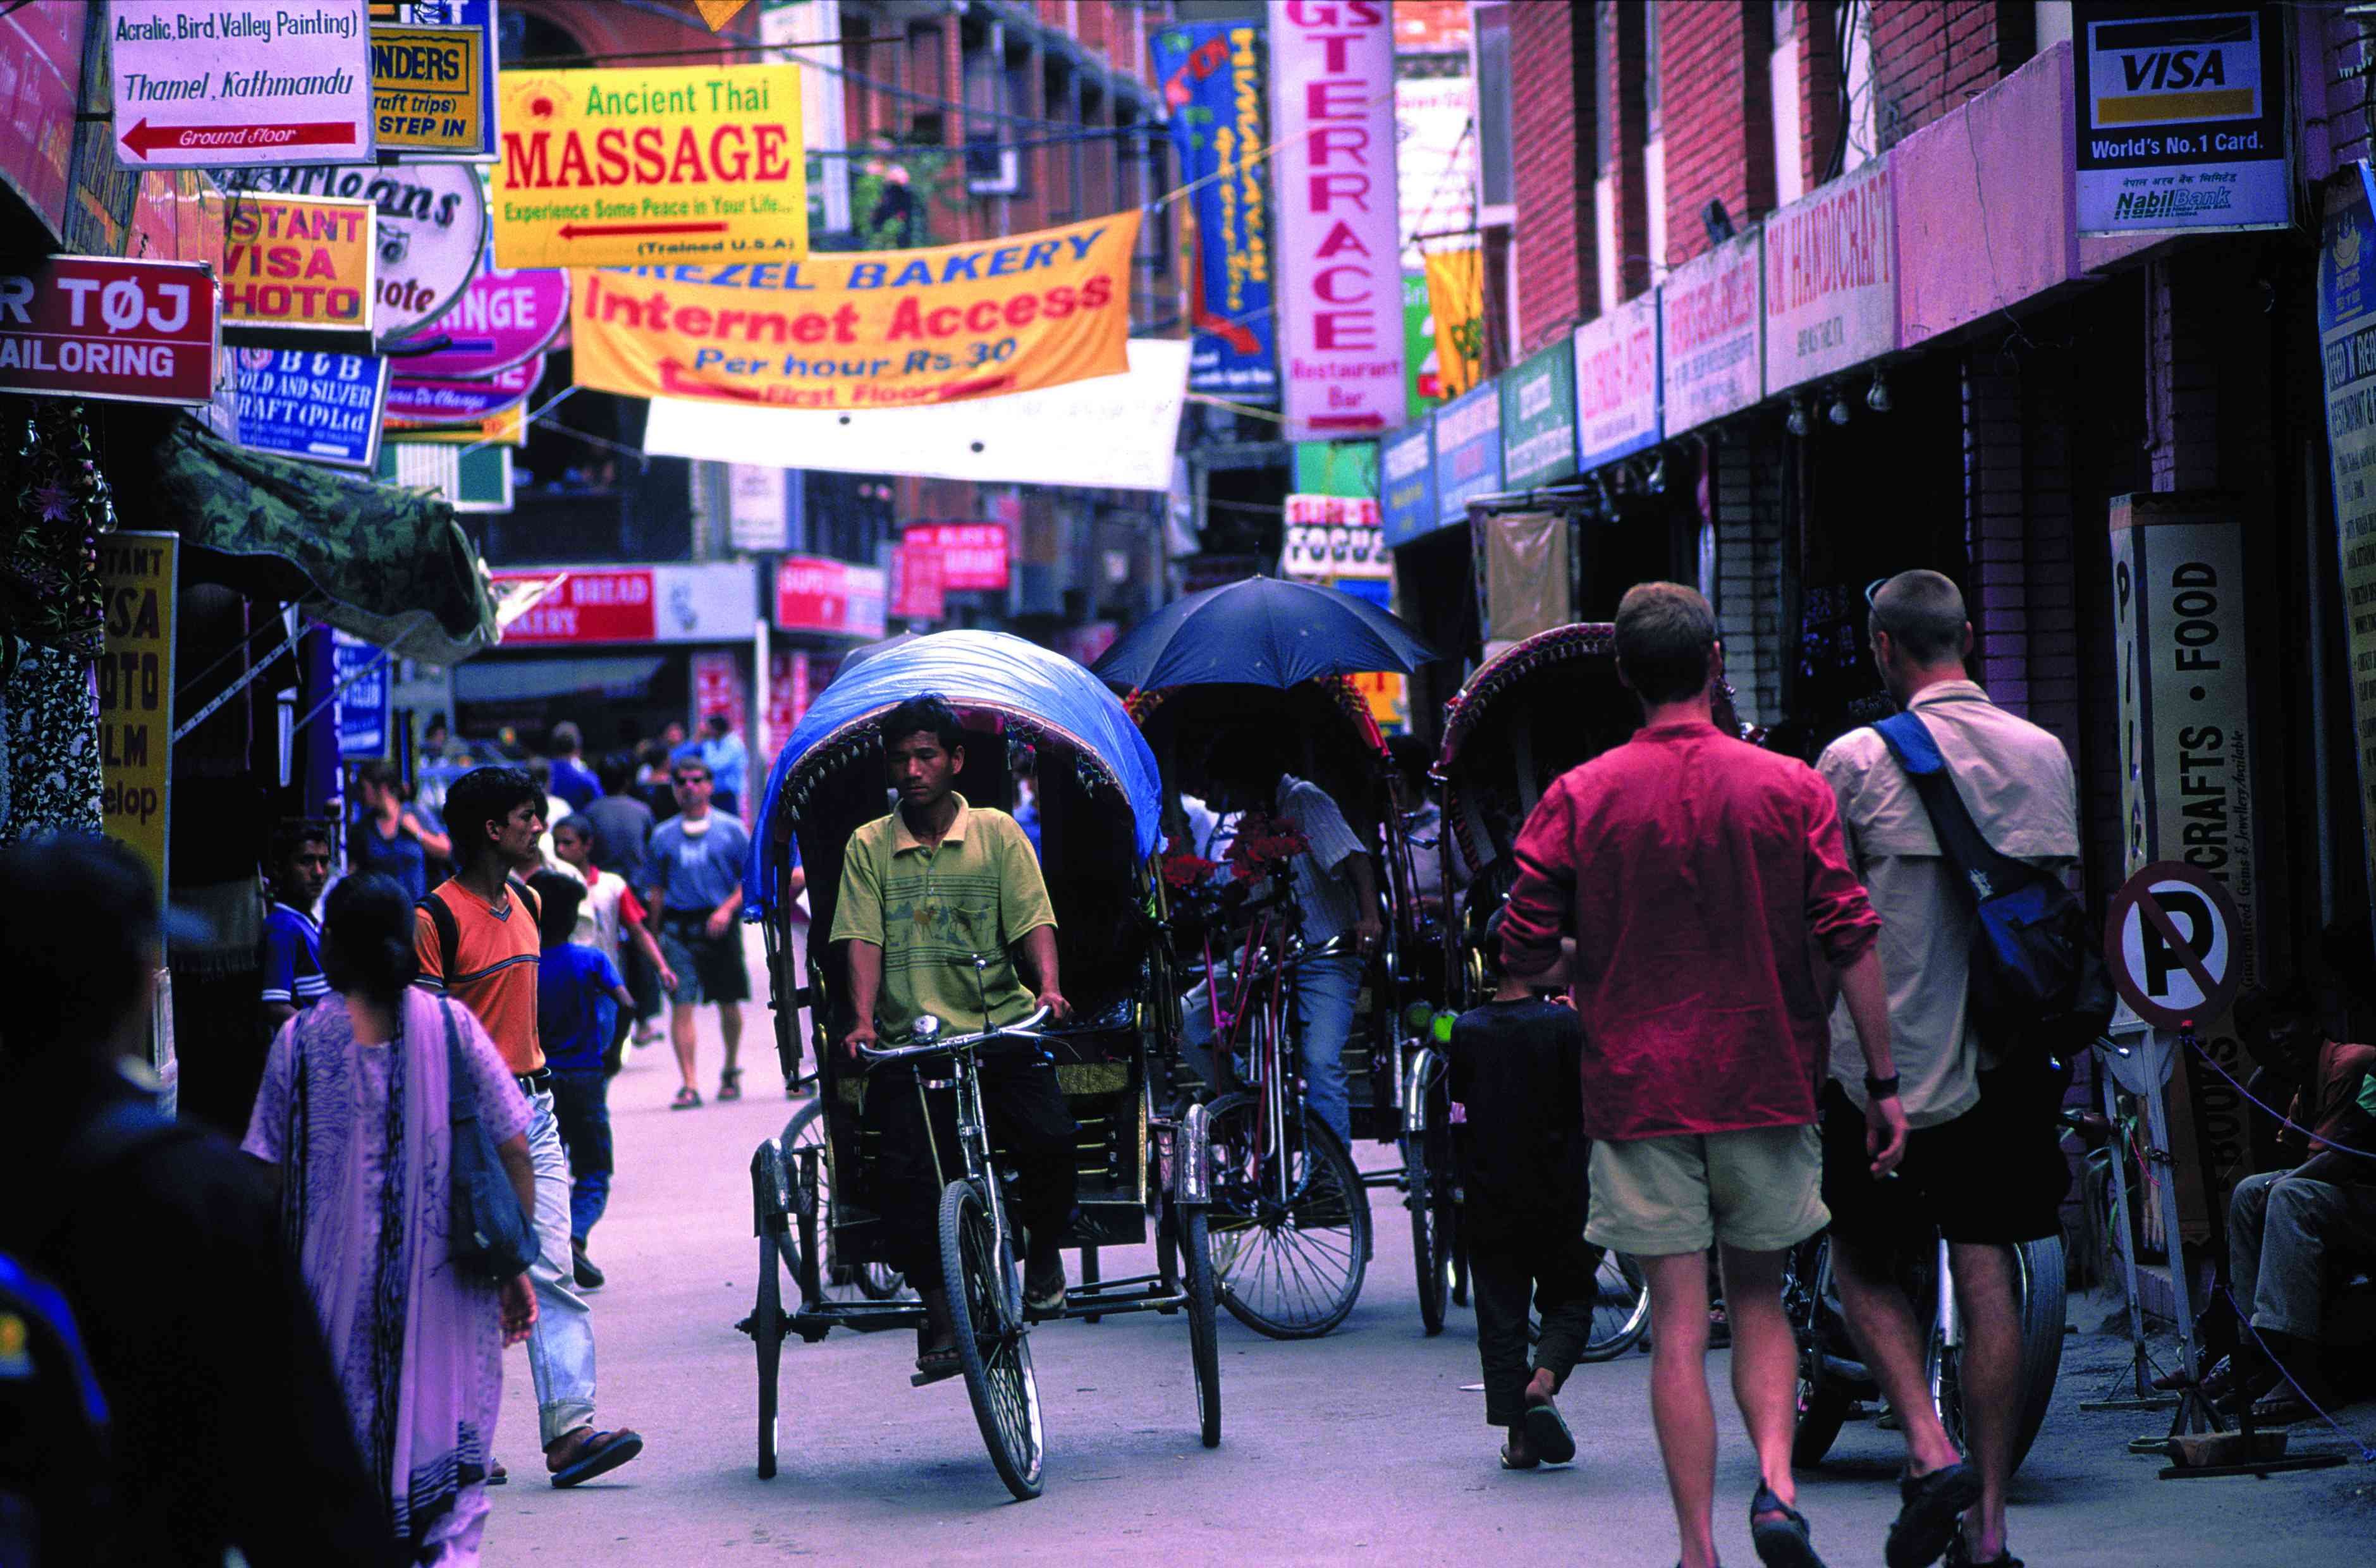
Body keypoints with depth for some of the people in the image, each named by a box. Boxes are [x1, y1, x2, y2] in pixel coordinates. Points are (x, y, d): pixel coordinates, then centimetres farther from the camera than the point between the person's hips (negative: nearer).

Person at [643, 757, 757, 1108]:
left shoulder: (731, 830, 4)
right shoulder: (663, 836, 9)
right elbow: (656, 891, 12)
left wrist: (728, 908, -12)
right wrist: (655, 937, 7)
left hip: (720, 925, 0)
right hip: (678, 927, 0)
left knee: (729, 1003, 10)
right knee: (682, 1005, -10)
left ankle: (730, 1071, 33)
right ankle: (689, 1086, -12)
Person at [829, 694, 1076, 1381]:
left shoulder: (997, 833, 8)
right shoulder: (869, 846, 9)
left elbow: (1033, 918, 0)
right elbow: (864, 939, 0)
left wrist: (1048, 986, -18)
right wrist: (863, 1021, -14)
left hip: (1000, 1027, 0)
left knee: (1049, 1138, -21)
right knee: (906, 1168, -17)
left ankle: (1043, 1249, 10)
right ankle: (941, 1321, -6)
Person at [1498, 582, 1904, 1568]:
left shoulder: (1578, 799, -3)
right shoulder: (1790, 789, -1)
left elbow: (1523, 954, -2)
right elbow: (1851, 942, -4)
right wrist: (1884, 1083, 1)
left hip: (1638, 1090, -1)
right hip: (1766, 1086, 1)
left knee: (1678, 1324, 2)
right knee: (1759, 1301, 16)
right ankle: (1776, 1483, -5)